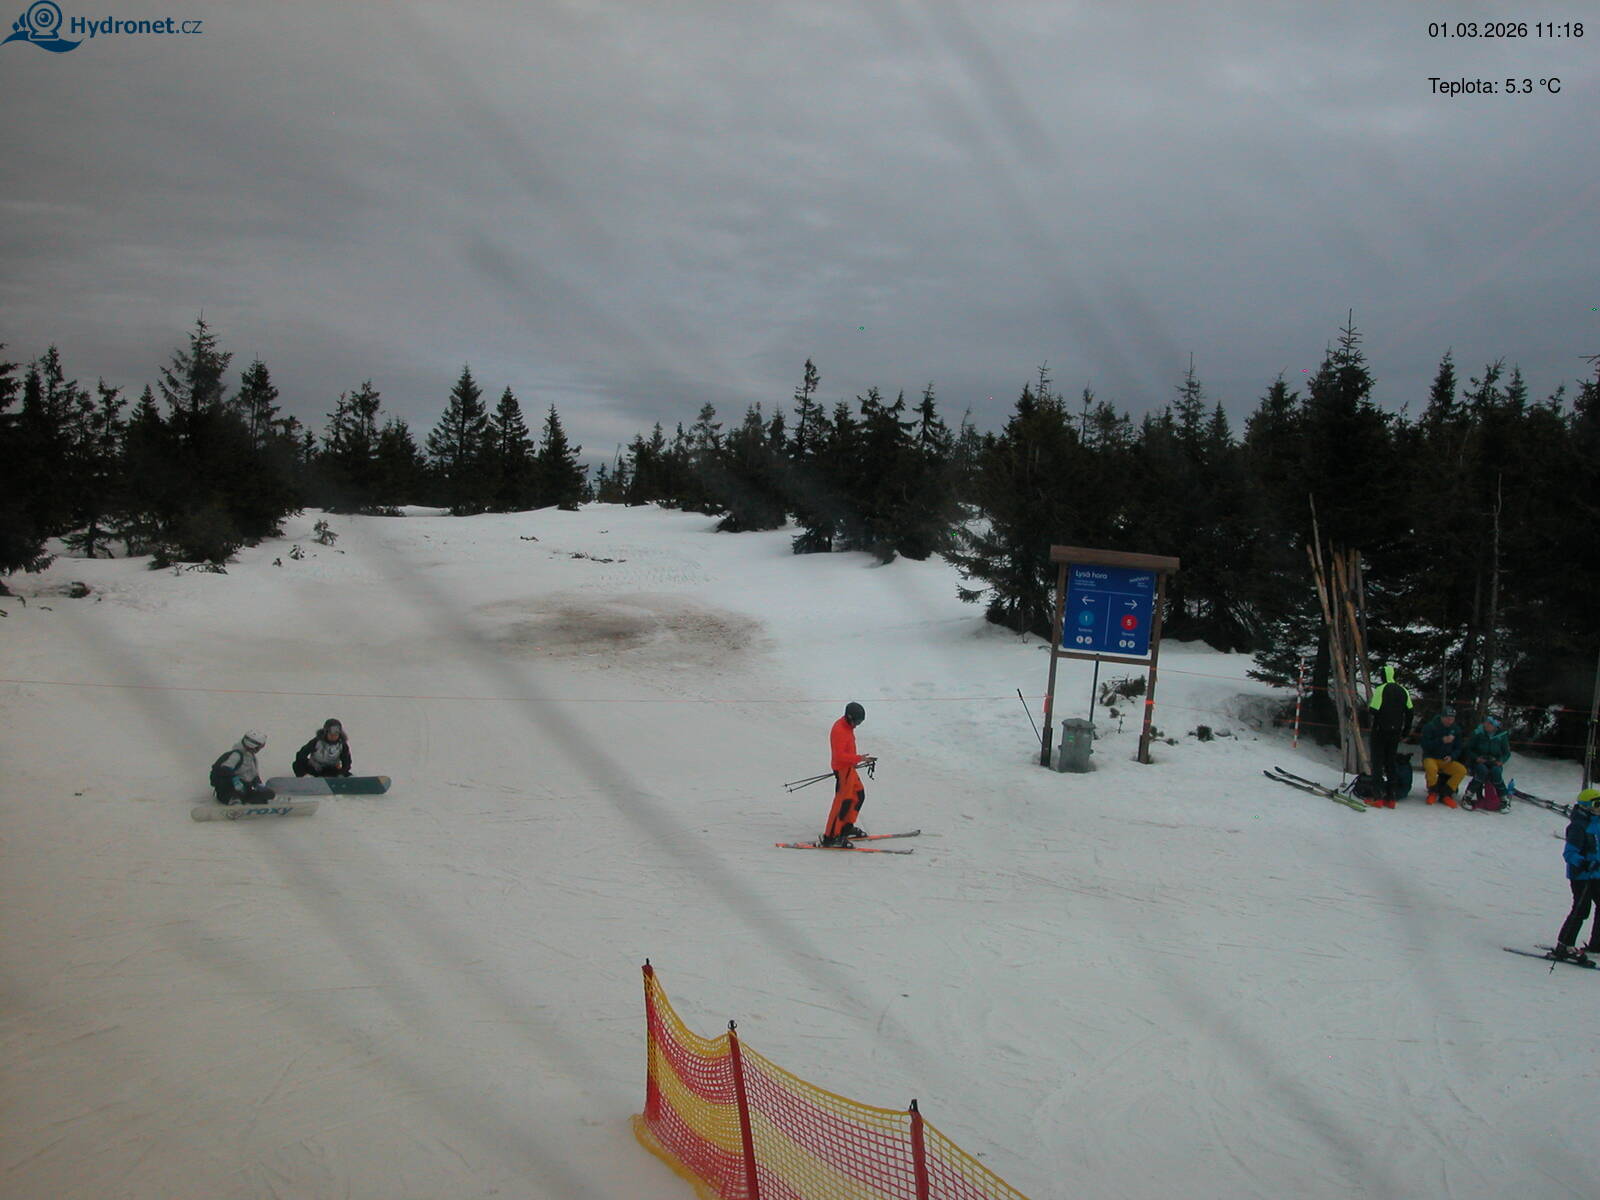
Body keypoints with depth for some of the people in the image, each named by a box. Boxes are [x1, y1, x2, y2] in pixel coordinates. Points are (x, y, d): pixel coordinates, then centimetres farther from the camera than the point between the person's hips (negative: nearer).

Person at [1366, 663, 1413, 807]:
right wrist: (1406, 729, 19)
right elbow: (1409, 711, 10)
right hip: (1396, 732, 5)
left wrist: (1368, 704, 4)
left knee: (1378, 761, -1)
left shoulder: (1381, 689, -11)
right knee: (1392, 761, 11)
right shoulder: (1403, 690, 8)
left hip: (1380, 730, -5)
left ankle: (1378, 795, -7)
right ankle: (1391, 796, 8)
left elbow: (1374, 710, -17)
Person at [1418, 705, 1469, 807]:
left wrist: (1451, 757, -14)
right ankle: (1433, 792, -9)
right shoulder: (1430, 727, -10)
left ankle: (1445, 794, -6)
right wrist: (1442, 741, -27)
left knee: (1462, 770, -21)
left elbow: (1458, 748, 7)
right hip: (1430, 758, -4)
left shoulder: (1455, 730, 4)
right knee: (1432, 768, -38)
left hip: (1446, 761, 5)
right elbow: (1425, 745, -17)